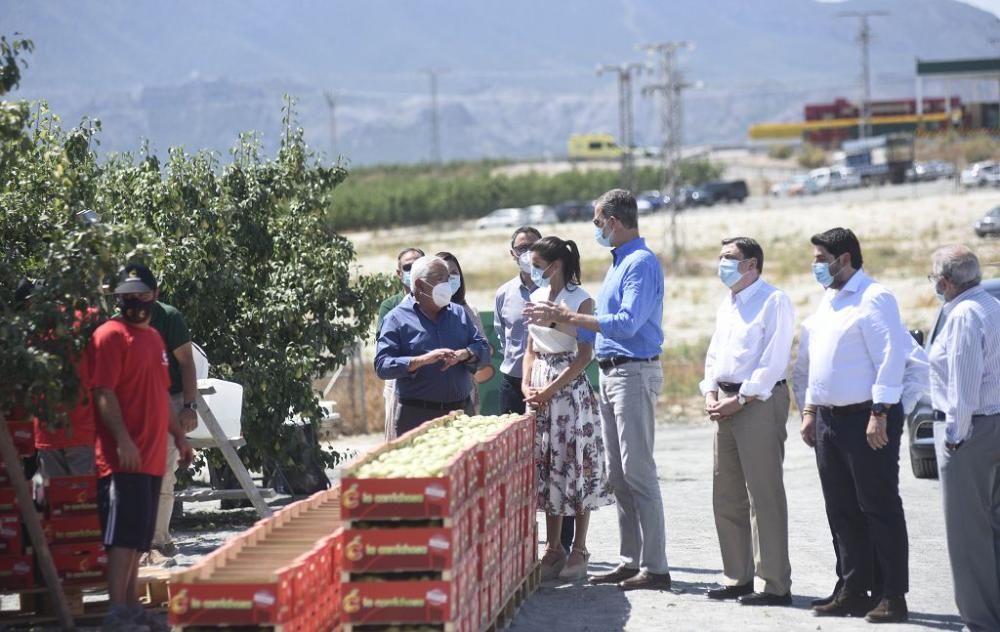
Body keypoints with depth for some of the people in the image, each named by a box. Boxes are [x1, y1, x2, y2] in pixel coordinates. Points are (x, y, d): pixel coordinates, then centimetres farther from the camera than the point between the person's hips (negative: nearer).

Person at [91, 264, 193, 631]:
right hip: (123, 456, -9)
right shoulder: (110, 336, -8)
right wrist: (123, 440, -24)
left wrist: (178, 435, 25)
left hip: (152, 456, 9)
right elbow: (104, 394, -16)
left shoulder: (154, 338, 19)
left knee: (139, 535, 12)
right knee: (123, 533, -13)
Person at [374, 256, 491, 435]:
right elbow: (382, 366, -10)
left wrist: (463, 355, -12)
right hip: (417, 414, -4)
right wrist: (422, 360, -22)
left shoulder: (459, 313, 15)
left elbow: (483, 350, 10)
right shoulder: (397, 319, 0)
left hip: (462, 411, 5)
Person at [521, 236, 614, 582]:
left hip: (570, 386, -6)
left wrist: (550, 390, -16)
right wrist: (527, 385, 1)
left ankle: (579, 551, 3)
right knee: (546, 467, 7)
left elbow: (584, 355, -13)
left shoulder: (581, 300, -9)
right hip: (540, 391, 6)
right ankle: (553, 549, 14)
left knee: (575, 466, -3)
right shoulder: (536, 297, 11)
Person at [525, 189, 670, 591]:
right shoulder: (618, 263, 18)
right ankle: (631, 561, 16)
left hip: (634, 373, -10)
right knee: (617, 476, 11)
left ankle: (655, 567, -8)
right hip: (611, 374, 10)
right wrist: (558, 321, 16)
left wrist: (567, 316, -20)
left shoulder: (642, 264, -13)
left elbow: (626, 324, -23)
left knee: (637, 473, -10)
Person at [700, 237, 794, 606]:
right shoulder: (726, 306, 20)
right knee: (727, 497, 10)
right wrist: (711, 393, 5)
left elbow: (774, 361, -15)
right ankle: (738, 578, 18)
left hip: (759, 402, -9)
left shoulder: (773, 302, -7)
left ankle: (776, 585, -8)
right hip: (727, 404, 9)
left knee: (764, 496, -9)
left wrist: (739, 400, -16)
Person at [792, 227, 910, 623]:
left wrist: (879, 414, -21)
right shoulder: (826, 302, 16)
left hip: (867, 418, -9)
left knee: (879, 509, -5)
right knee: (842, 512, 11)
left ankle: (893, 597, -1)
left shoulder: (874, 298, -11)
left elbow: (891, 356, -18)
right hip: (829, 420, 9)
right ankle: (853, 591, 18)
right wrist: (809, 411, 15)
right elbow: (808, 362, 21)